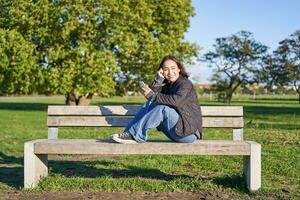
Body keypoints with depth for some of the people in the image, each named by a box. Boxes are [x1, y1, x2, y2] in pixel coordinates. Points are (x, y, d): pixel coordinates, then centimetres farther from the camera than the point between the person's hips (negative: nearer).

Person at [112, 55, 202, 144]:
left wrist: (152, 95, -24)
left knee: (162, 108, -28)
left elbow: (176, 100, -30)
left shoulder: (185, 83, -10)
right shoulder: (167, 85, 14)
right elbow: (151, 95, -3)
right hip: (177, 130, 7)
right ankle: (129, 132, -15)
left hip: (189, 133, -7)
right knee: (149, 104, -4)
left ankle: (135, 135, -26)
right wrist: (159, 79, -13)